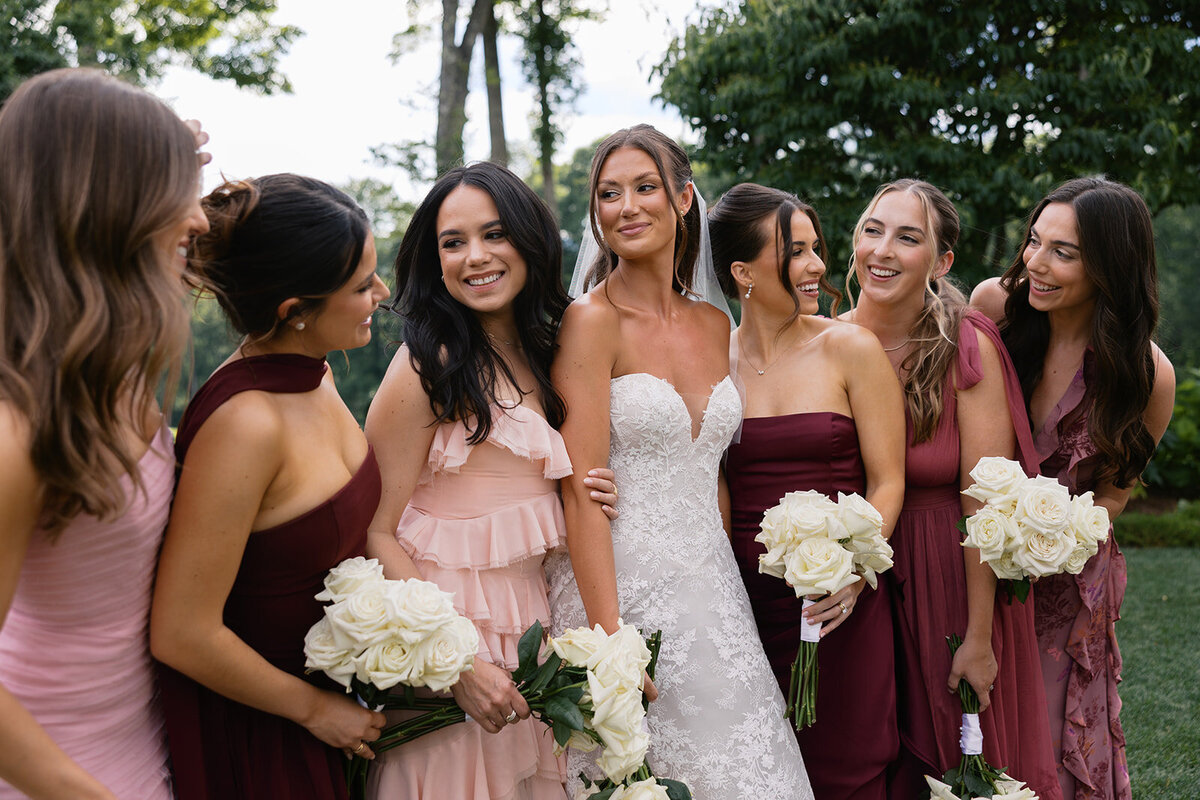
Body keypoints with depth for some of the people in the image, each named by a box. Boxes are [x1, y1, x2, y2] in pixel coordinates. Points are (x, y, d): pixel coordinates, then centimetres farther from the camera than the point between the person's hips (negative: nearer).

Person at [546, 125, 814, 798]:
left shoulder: (714, 326, 9)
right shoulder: (591, 321, -10)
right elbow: (582, 492, -15)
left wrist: (726, 583, 9)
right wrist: (609, 636, -20)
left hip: (712, 586, 6)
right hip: (619, 583, -6)